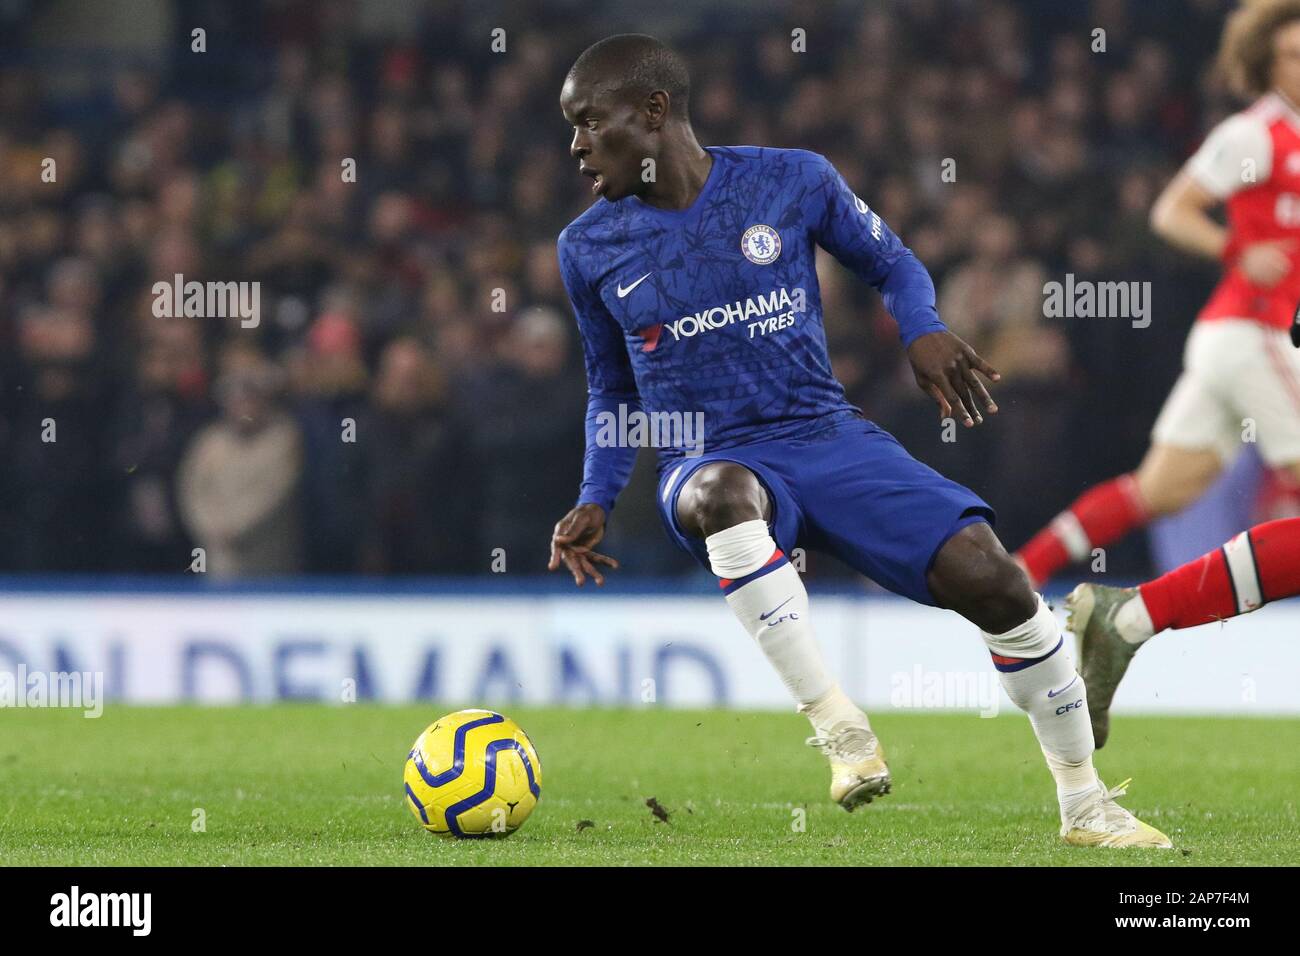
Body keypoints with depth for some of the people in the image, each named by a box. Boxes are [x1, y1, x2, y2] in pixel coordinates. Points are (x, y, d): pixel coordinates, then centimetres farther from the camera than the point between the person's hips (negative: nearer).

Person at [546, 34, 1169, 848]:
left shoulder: (791, 182, -1)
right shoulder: (592, 248, 5)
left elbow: (891, 263, 12)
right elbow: (611, 390, 18)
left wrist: (923, 330, -9)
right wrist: (596, 501, 5)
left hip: (828, 437, 0)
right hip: (712, 463, 0)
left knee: (988, 576, -18)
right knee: (722, 494, -41)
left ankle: (1086, 804, 0)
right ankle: (834, 721, -32)